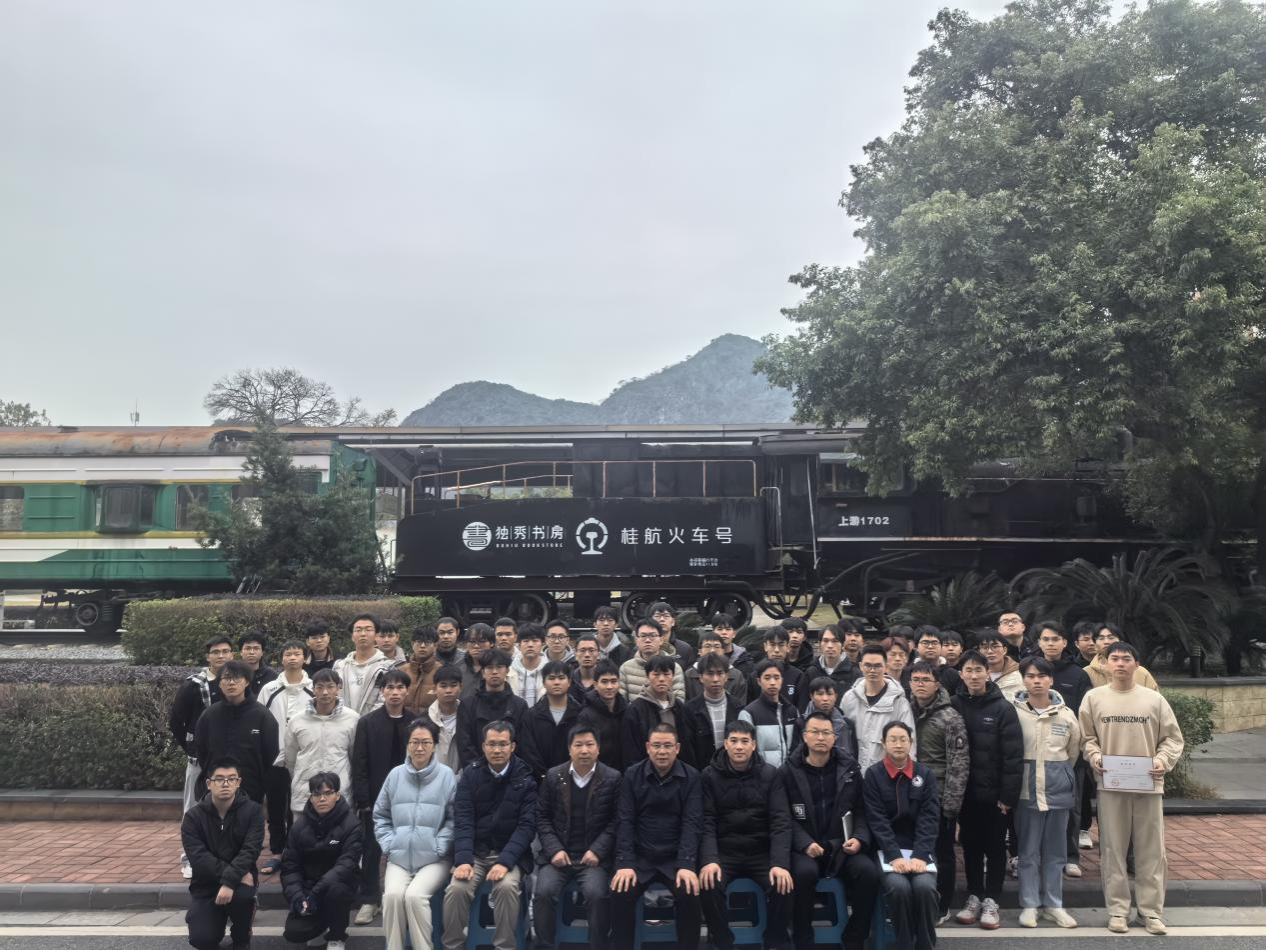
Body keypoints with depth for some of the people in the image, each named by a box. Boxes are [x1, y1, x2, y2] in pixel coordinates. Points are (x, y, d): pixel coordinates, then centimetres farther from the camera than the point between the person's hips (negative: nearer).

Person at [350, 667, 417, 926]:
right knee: (372, 849, 6)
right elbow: (359, 764, -3)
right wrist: (362, 799, -8)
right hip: (375, 796, 0)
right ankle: (369, 900, 17)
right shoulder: (367, 722, -1)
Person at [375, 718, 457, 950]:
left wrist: (438, 847, -8)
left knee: (414, 895, -25)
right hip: (399, 857, 2)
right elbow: (380, 815, 15)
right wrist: (388, 845, 4)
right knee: (393, 895, -23)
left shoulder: (447, 775, -2)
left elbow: (454, 818, -1)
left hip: (433, 858, -2)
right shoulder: (395, 774, 5)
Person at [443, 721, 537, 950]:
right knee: (456, 888, -24)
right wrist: (463, 859, -20)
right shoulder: (470, 774, 2)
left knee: (507, 886, -30)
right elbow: (463, 820, -5)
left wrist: (505, 861, -22)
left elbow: (526, 825, -9)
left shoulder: (526, 777, -3)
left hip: (510, 853, -1)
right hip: (475, 851, 2)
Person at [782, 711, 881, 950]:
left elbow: (861, 810, 10)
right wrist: (805, 843, -18)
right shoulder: (788, 771, 1)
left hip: (841, 845, 2)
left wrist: (860, 838, -8)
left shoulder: (849, 768, 8)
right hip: (804, 847, -2)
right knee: (805, 872, -35)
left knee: (869, 872, -26)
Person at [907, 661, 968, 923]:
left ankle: (940, 906, 21)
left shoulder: (950, 717, -10)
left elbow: (959, 764, -12)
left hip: (939, 798, -4)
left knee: (942, 852, 8)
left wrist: (951, 803, -16)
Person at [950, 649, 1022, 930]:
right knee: (970, 846, 12)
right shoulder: (954, 705, -2)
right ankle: (974, 897, 25)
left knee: (995, 847, 7)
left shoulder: (1003, 708, -8)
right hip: (965, 791, 3)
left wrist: (1008, 794, -13)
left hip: (994, 792, -2)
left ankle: (991, 901, 18)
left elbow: (1013, 755, -10)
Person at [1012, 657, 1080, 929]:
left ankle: (1053, 904, 23)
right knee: (1028, 851, 5)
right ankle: (1029, 905, 15)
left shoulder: (1066, 714, 0)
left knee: (1055, 851, 12)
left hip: (1059, 789, 3)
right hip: (1027, 790, -3)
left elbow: (1073, 751, 15)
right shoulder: (1013, 711, -9)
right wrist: (1013, 782, 3)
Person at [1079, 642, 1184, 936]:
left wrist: (1164, 759, -12)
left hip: (1148, 784, 0)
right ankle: (1118, 909, 14)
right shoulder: (1094, 697, 3)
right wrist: (1094, 756, -11)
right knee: (1113, 848, 5)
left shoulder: (1154, 699, 2)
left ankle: (1152, 910, 17)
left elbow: (1173, 737, 5)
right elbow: (1086, 737, 6)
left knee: (1151, 849, 6)